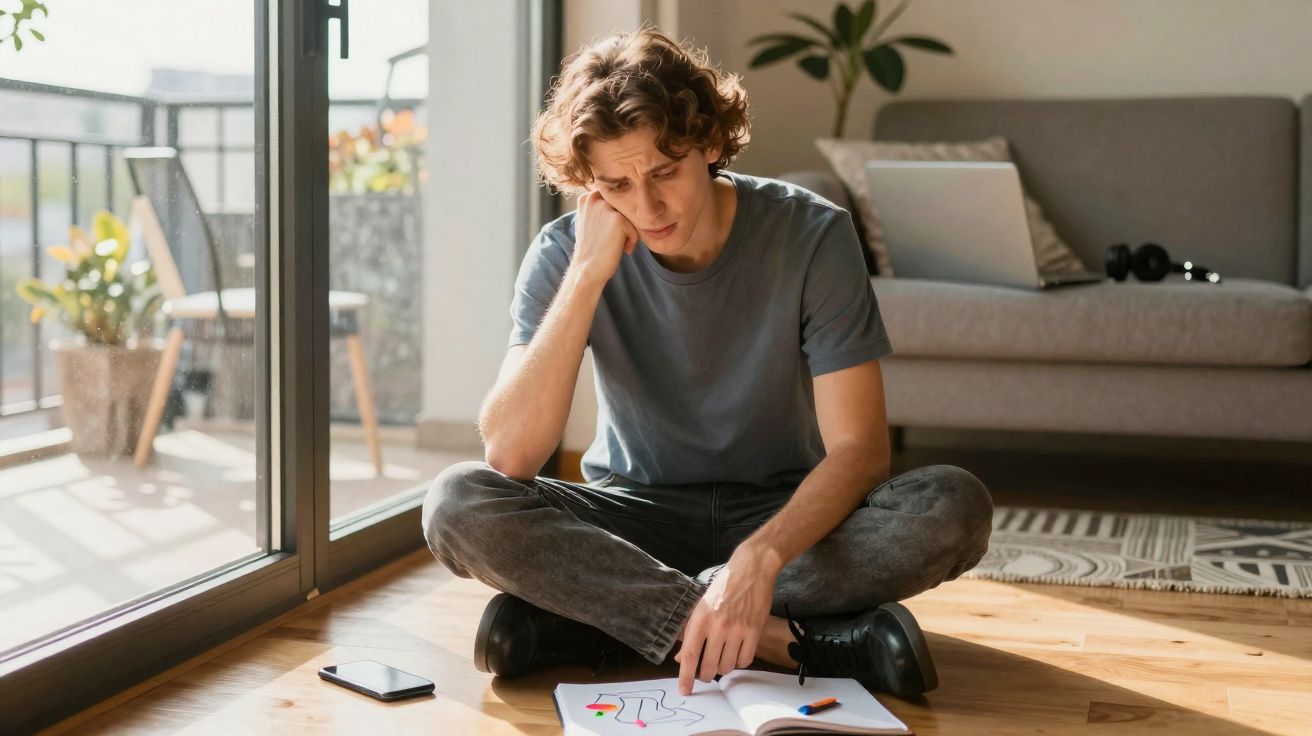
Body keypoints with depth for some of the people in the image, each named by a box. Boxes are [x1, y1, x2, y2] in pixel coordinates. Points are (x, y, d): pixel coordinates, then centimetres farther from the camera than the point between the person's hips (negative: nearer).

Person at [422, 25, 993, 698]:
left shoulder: (811, 235, -15)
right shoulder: (564, 254, -11)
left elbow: (858, 448, -18)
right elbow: (508, 455, -22)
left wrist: (759, 556, -37)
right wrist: (589, 272, -27)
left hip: (784, 516, 0)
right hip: (635, 516, 1)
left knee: (954, 507, -29)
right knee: (457, 504, -27)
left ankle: (584, 613, -25)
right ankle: (790, 640, -30)